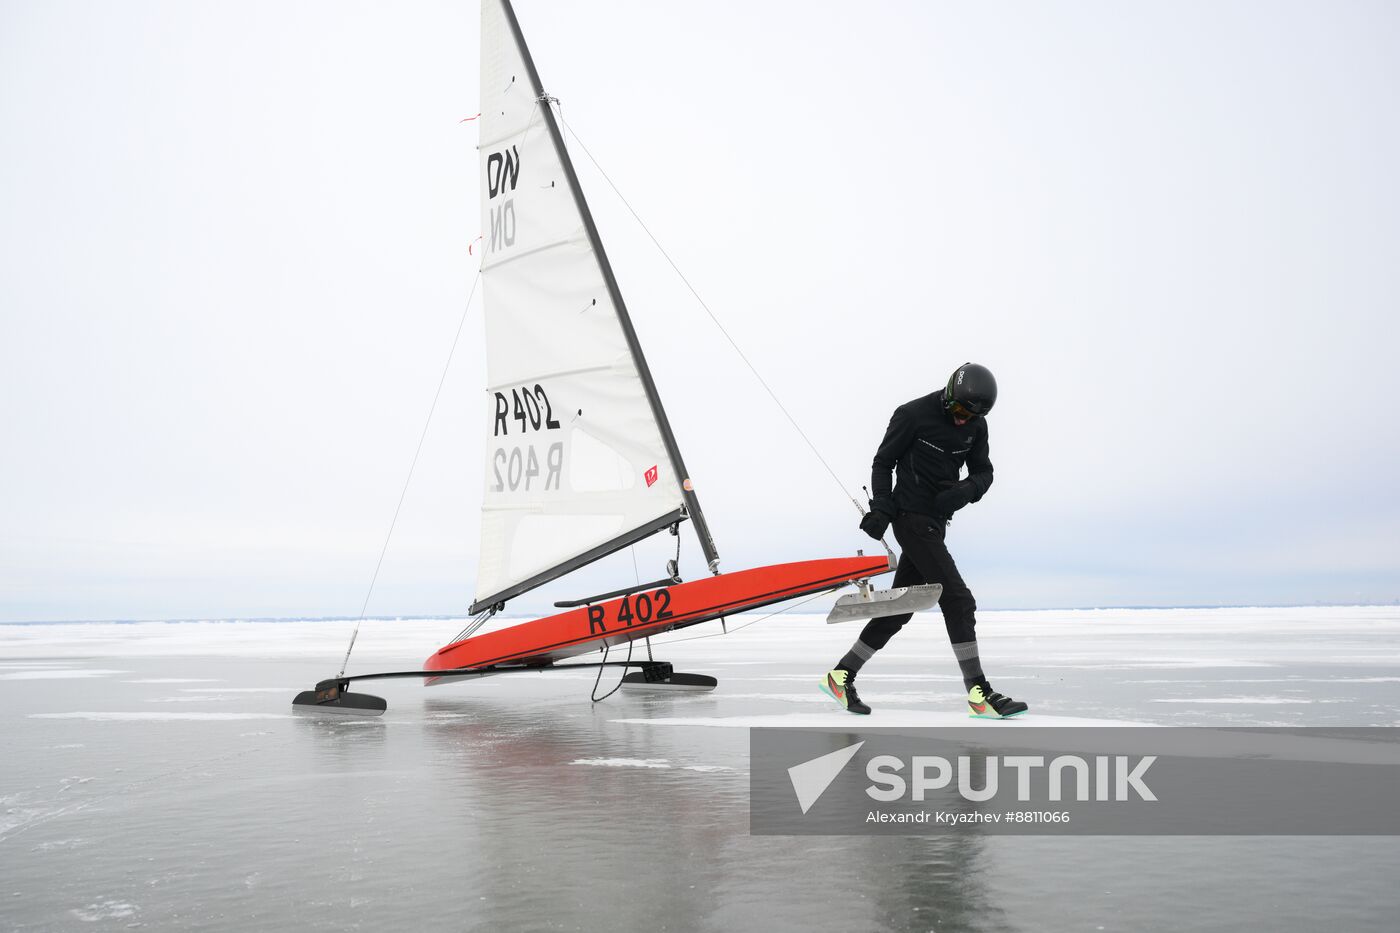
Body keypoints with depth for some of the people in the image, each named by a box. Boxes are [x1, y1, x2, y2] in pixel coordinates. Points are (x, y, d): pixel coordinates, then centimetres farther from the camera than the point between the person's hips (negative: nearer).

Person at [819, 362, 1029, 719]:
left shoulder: (976, 426, 6)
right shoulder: (913, 415, -12)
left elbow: (983, 472, 9)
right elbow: (883, 463, -6)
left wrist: (965, 490, -12)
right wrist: (881, 508, -16)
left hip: (936, 522, 8)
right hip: (911, 518, -8)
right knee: (958, 600, -12)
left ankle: (842, 675, 18)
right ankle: (979, 694, -7)